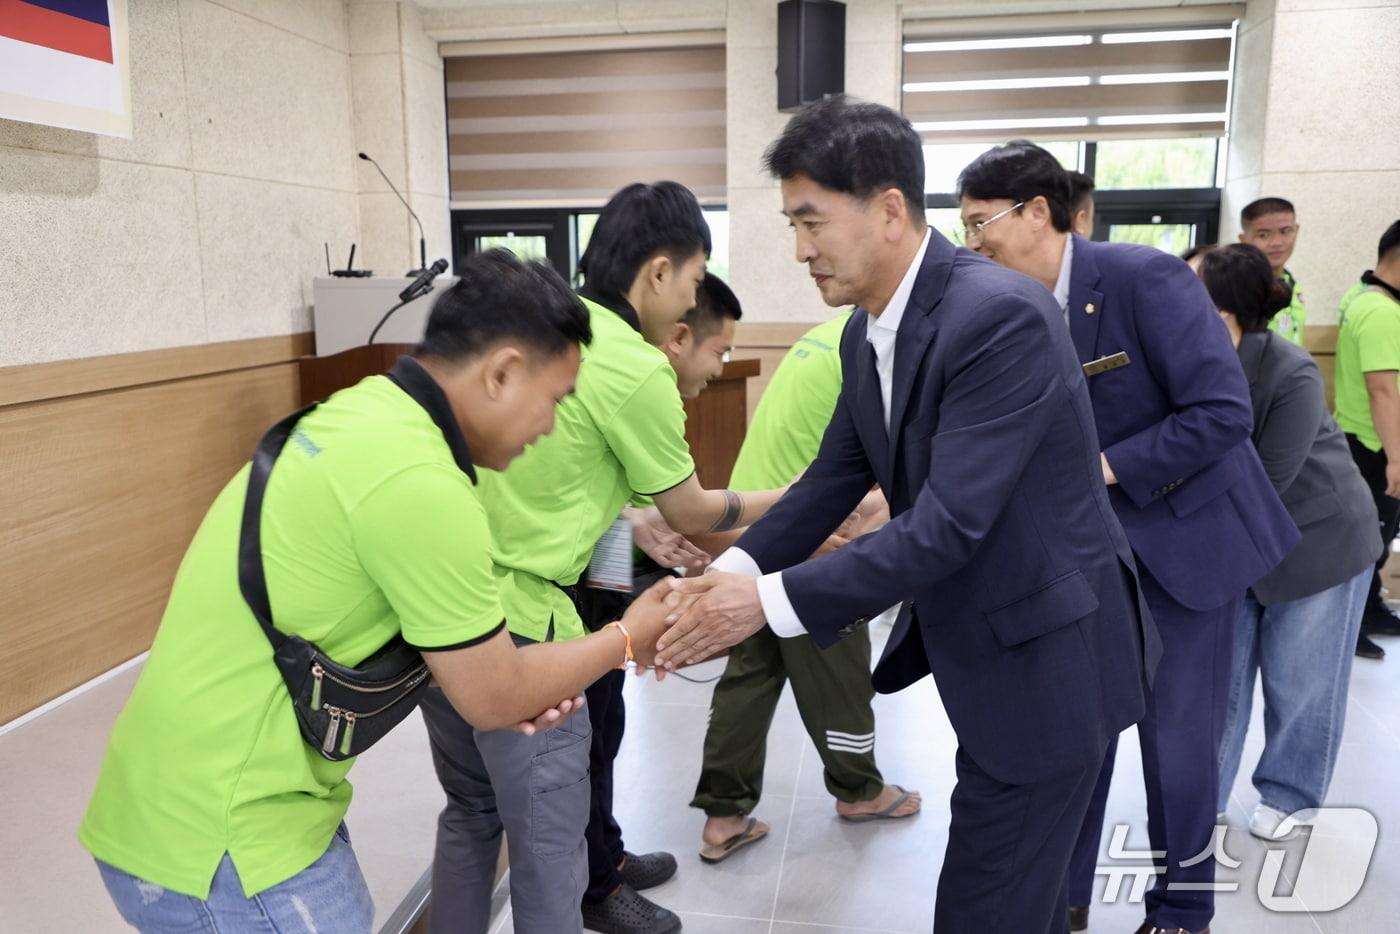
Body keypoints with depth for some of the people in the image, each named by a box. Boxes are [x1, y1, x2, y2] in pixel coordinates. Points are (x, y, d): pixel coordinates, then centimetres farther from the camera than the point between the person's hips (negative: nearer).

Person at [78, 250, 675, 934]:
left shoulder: (361, 416, 1)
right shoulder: (417, 482, -27)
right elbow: (490, 702, -15)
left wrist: (510, 686, 4)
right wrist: (630, 638, -1)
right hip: (223, 843, -8)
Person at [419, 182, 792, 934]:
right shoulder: (636, 369, -14)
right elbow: (689, 512, -1)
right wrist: (793, 499, 16)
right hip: (512, 621, -8)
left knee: (471, 810, 24)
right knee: (548, 840, 9)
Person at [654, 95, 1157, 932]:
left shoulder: (999, 315, -28)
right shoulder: (867, 335, 1)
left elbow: (947, 524, -31)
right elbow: (835, 478, 4)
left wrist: (771, 599, -27)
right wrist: (731, 573, -10)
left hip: (1046, 653, -8)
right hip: (978, 643, 8)